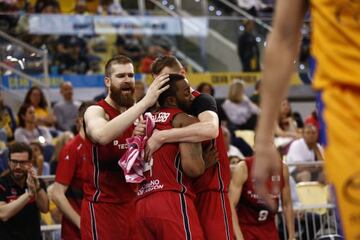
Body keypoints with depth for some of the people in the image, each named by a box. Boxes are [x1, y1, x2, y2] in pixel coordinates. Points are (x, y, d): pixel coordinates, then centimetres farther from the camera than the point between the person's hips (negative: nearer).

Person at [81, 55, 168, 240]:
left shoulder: (139, 115, 11)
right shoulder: (96, 112, -8)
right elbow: (103, 135, -33)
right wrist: (145, 102, -33)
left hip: (133, 202, 6)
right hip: (102, 205, -6)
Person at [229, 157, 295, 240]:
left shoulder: (282, 169, -5)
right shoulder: (243, 168, -19)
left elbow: (287, 205, 6)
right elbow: (231, 205, -23)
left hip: (269, 229, 4)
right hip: (245, 228, -4)